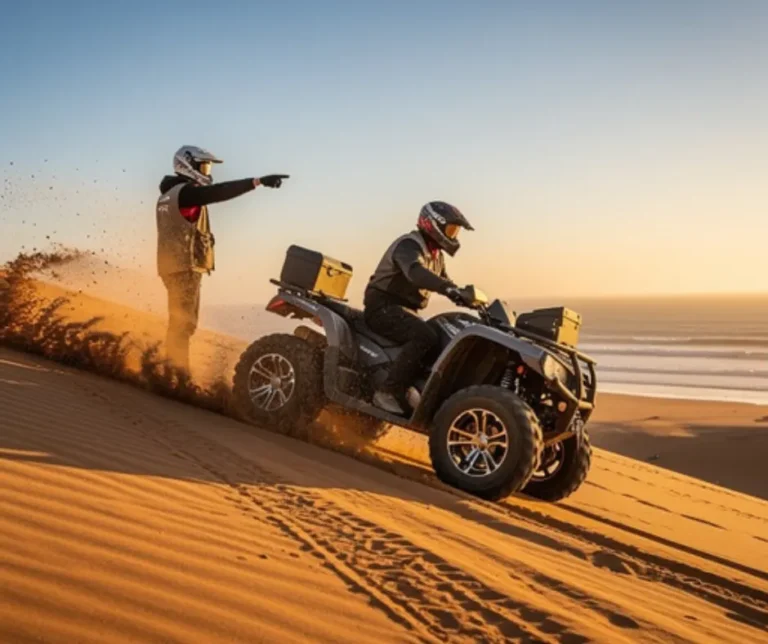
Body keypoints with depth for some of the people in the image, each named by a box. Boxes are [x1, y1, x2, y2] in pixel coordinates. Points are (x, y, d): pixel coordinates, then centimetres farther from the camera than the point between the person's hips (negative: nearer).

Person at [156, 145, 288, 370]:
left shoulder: (170, 194, 19)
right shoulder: (186, 192, -13)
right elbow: (220, 192, -29)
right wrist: (258, 181, -36)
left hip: (172, 264, 10)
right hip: (185, 266, -10)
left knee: (179, 322, 17)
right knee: (184, 323, -9)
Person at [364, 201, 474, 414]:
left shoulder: (436, 255, 17)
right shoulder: (409, 245, -16)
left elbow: (444, 280, 28)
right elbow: (416, 272, -37)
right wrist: (448, 288, -52)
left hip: (405, 310, 10)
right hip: (384, 306, -10)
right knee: (425, 337, -32)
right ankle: (389, 392, -33)